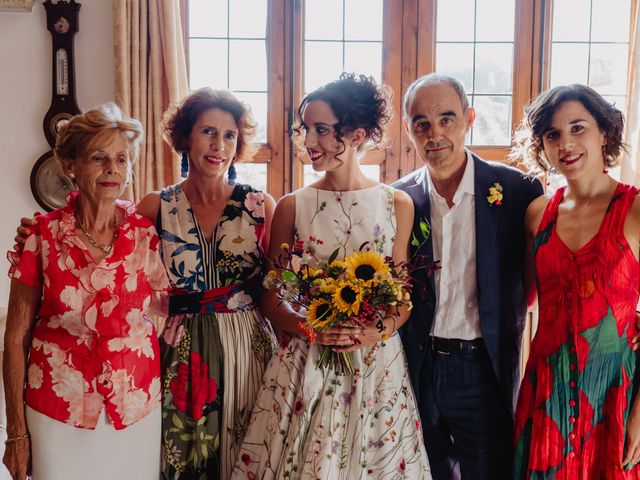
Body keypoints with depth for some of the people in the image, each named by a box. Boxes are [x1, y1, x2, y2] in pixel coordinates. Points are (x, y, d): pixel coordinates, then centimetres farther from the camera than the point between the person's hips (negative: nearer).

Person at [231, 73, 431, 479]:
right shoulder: (292, 206, -1)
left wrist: (379, 331, -15)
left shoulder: (397, 205, 0)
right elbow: (271, 297, 2)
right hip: (306, 361, 0)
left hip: (378, 363, 0)